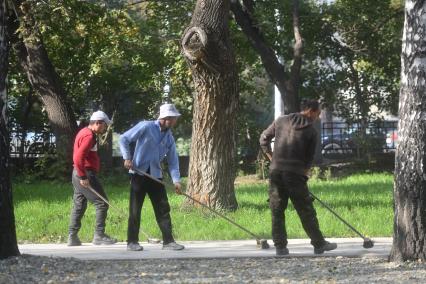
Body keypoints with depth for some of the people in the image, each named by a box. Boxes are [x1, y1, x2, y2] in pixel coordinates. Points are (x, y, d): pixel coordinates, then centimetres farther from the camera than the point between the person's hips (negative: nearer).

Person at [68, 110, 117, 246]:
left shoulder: (84, 132, 17)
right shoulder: (89, 136, -16)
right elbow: (78, 157, -25)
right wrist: (83, 177, -24)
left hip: (78, 174, 10)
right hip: (86, 175, -10)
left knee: (79, 205, 12)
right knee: (102, 203, -6)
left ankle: (72, 237, 13)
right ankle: (99, 235, -6)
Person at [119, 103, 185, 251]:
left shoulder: (169, 137, 10)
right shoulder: (146, 127, -7)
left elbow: (173, 161, 8)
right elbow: (124, 139, -5)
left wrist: (176, 180, -5)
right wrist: (127, 157, -15)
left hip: (155, 176, 5)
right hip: (139, 174, -5)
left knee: (163, 208, 1)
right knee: (135, 209, -1)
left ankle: (168, 241, 4)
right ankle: (132, 242, 6)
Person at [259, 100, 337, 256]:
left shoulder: (281, 121, 8)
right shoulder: (311, 131, 0)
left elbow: (263, 139, 10)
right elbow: (309, 158, 4)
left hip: (276, 171, 3)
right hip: (295, 173, -3)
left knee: (277, 210, 7)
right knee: (306, 211, 5)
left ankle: (280, 246, 5)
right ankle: (319, 244, 12)